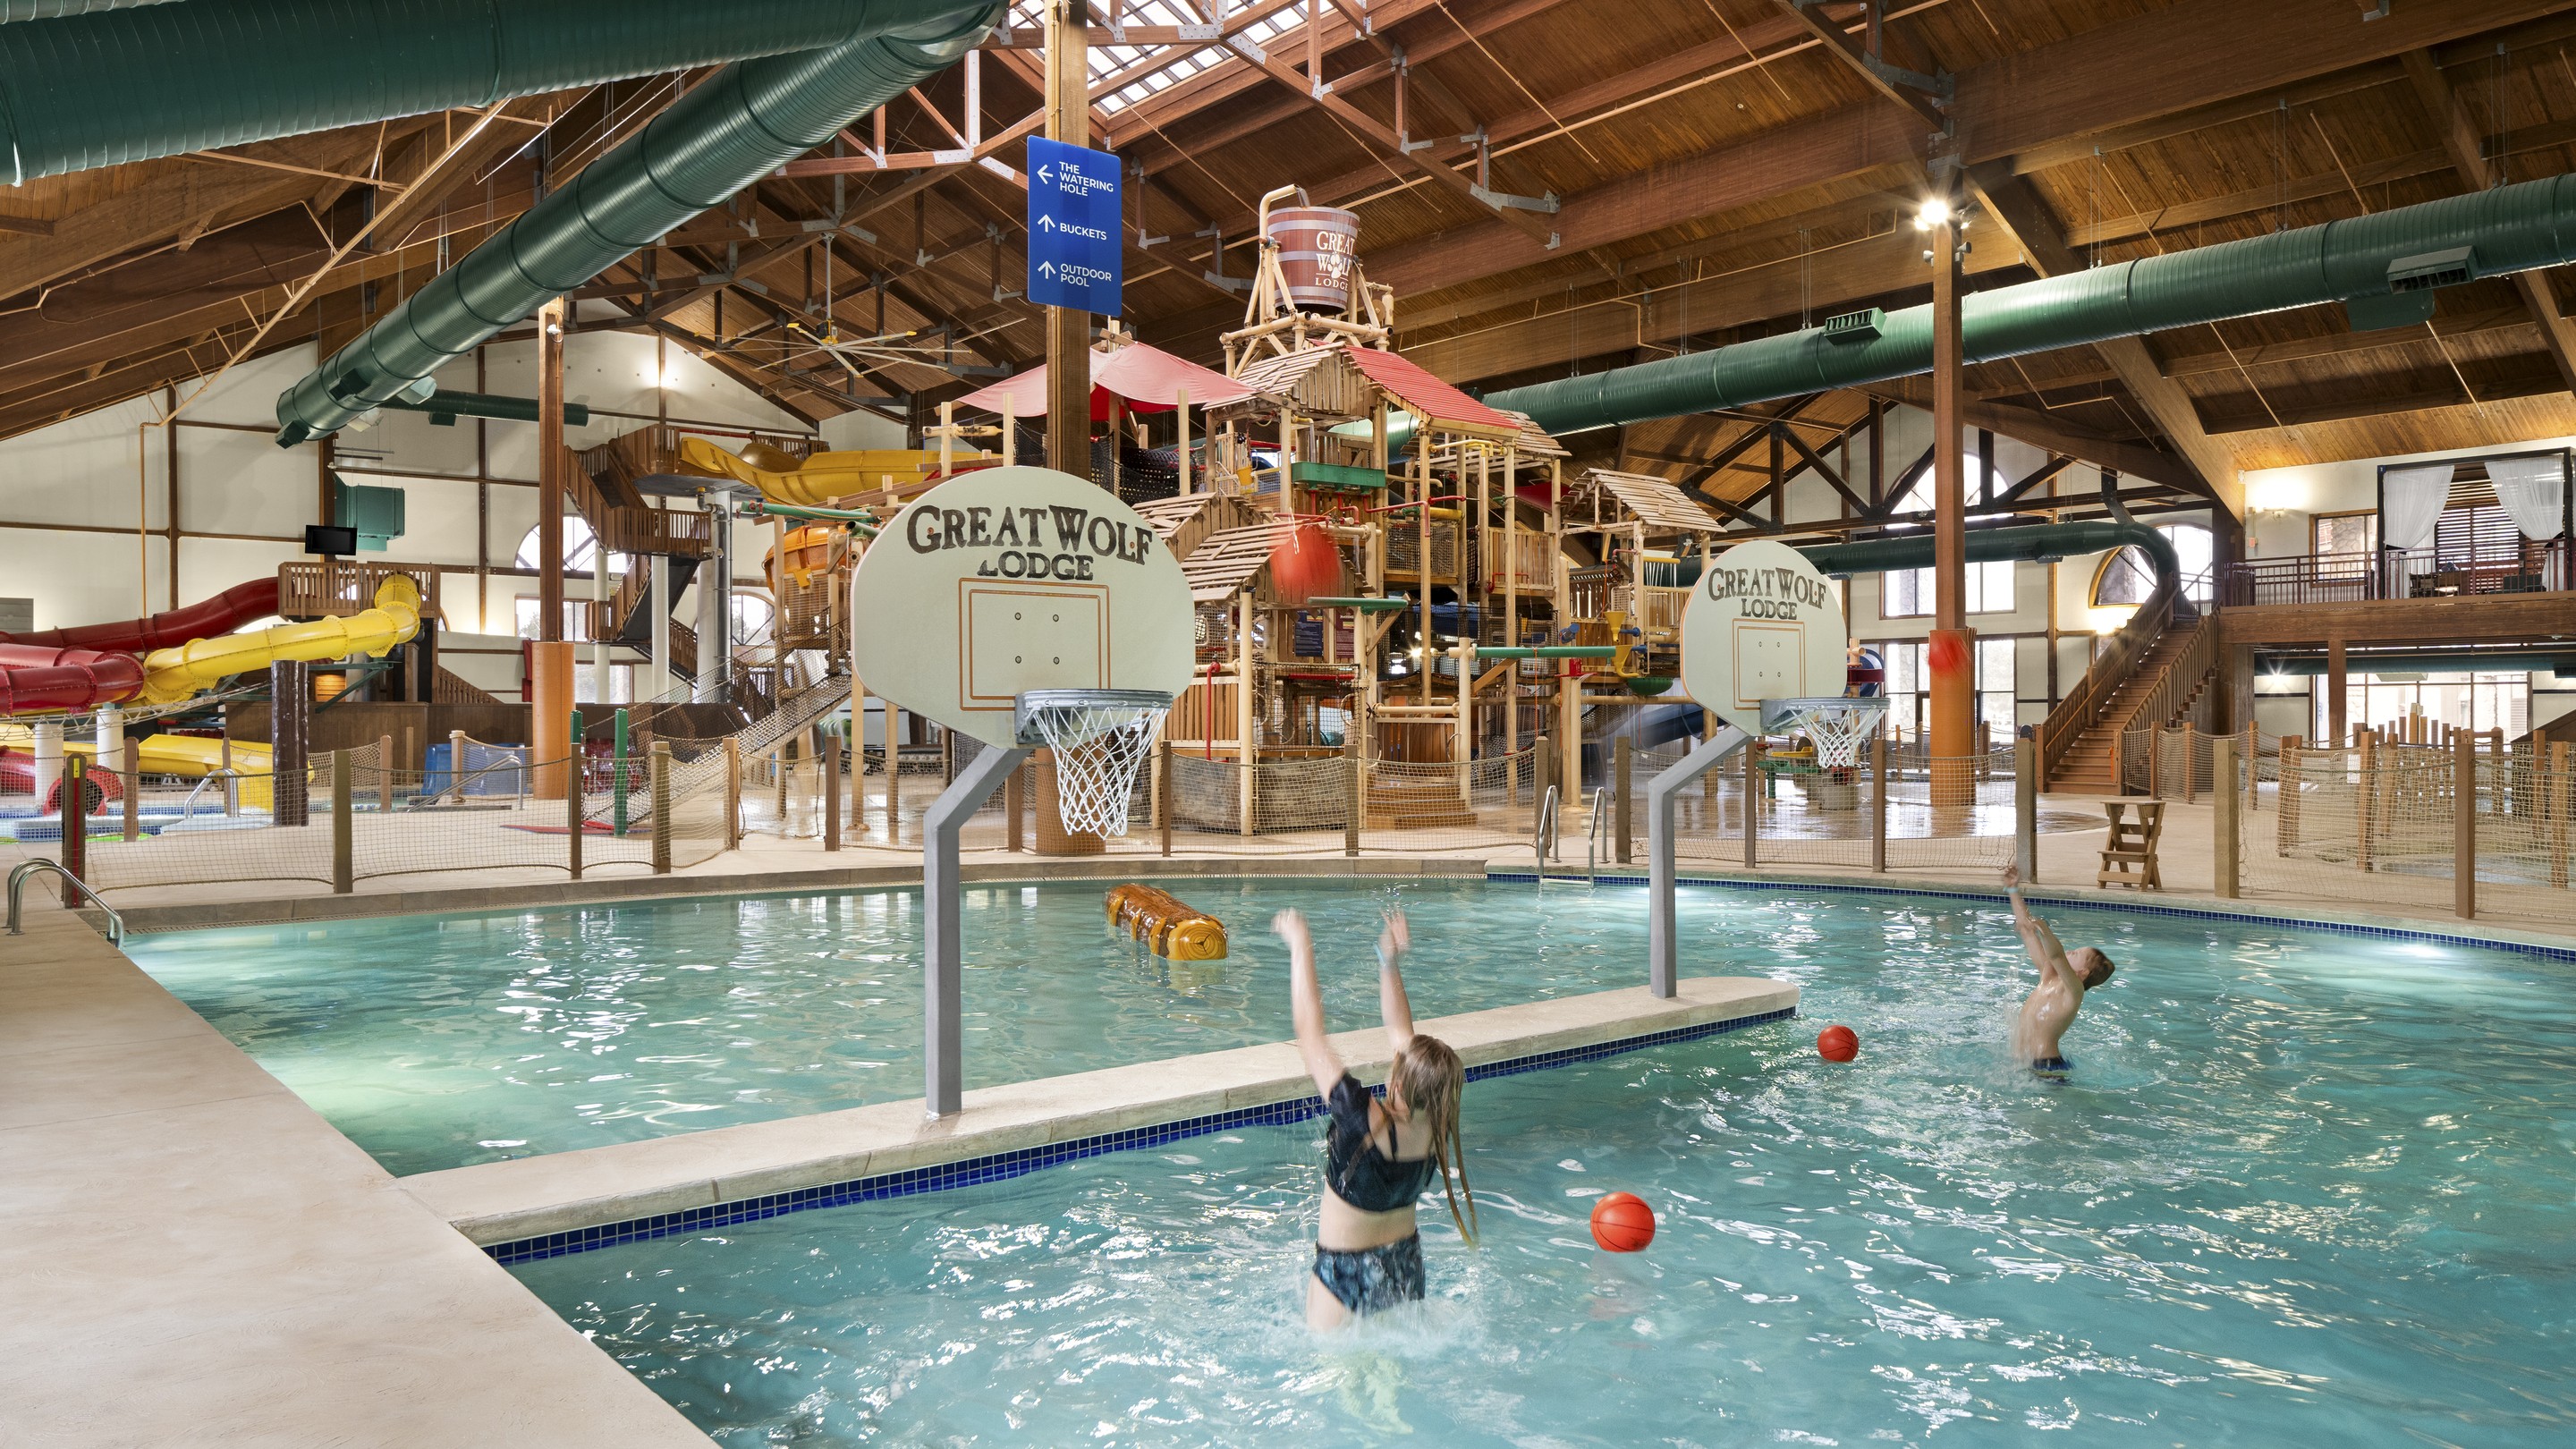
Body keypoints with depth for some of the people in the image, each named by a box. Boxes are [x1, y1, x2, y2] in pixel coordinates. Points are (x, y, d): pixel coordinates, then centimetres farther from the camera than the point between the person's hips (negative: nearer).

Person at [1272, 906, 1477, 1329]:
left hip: (1345, 1271, -6)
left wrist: (1301, 946, -21)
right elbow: (1401, 1031, -3)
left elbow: (1310, 1031, -27)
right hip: (1405, 1264, 6)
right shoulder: (1436, 1125, -17)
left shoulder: (1366, 1124, -33)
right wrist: (1390, 962, -3)